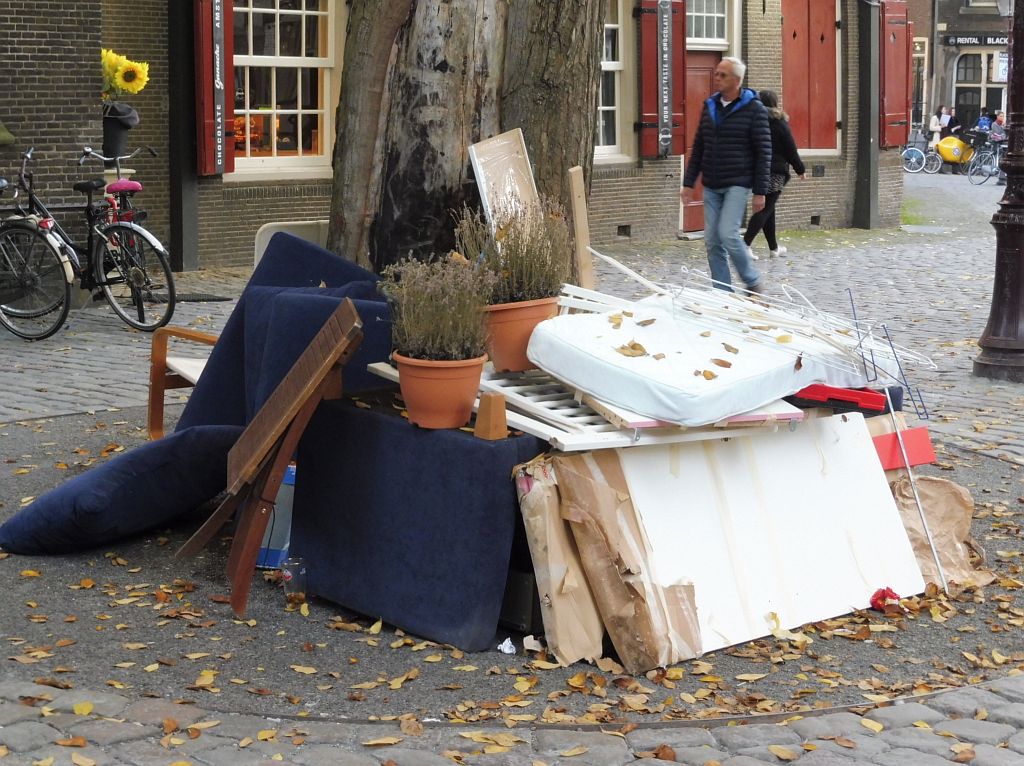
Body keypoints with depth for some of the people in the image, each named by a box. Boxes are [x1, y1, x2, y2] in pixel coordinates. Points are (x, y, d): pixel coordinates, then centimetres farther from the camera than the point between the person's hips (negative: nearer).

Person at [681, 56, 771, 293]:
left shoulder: (754, 109, -6)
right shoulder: (710, 106, 11)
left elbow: (763, 152, -8)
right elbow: (698, 147, 15)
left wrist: (760, 192, -12)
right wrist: (689, 183, 10)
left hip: (737, 184, -6)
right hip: (711, 185, 6)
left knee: (728, 233, -17)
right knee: (712, 241, 3)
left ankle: (753, 282, 3)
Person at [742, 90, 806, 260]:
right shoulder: (778, 122, -6)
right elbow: (790, 149, -4)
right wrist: (800, 169, 6)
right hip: (774, 172, -5)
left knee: (767, 208, 15)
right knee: (766, 209, -6)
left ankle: (773, 247, 23)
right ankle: (745, 244, -20)